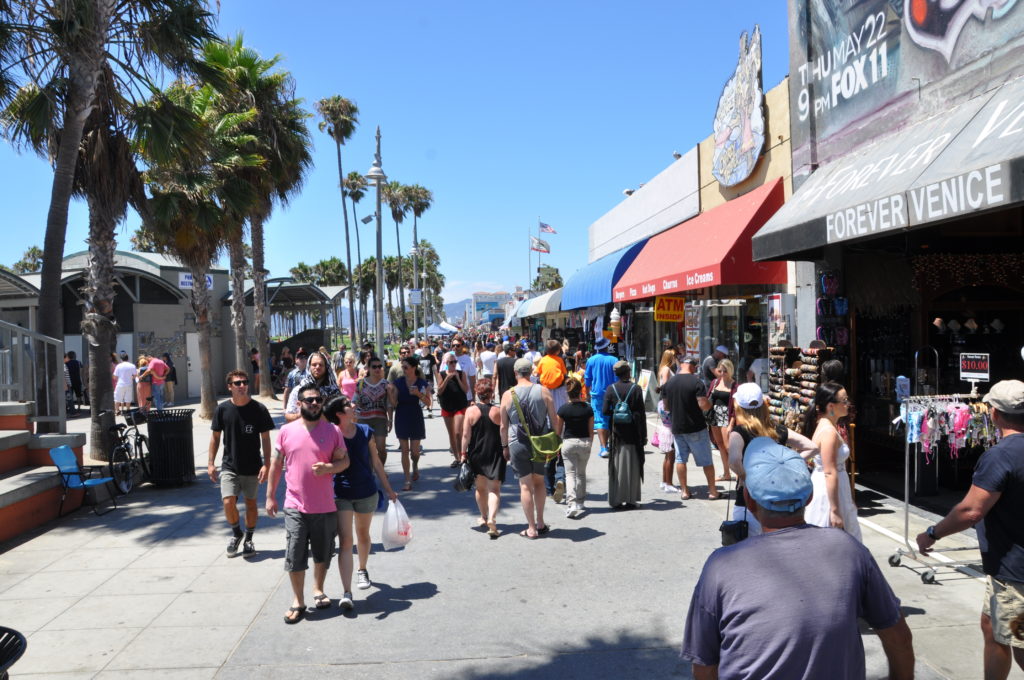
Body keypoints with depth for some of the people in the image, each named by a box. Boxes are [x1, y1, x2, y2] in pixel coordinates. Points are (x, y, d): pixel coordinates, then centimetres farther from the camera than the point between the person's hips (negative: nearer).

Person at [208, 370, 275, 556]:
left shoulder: (259, 409, -8)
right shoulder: (222, 409, -3)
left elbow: (265, 438, -3)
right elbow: (215, 436, 5)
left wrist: (266, 464, -9)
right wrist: (211, 462, 1)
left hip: (252, 467, 0)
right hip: (229, 466, 1)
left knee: (251, 503, 9)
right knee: (228, 502, -10)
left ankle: (248, 539, 30)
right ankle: (236, 533, 18)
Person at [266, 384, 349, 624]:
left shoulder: (332, 431, -1)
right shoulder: (286, 431, 0)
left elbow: (344, 460, 2)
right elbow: (276, 465, 6)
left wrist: (328, 467, -19)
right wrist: (270, 496, 6)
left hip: (325, 506, 1)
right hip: (295, 507, -1)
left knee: (322, 553, 15)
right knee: (295, 556, 0)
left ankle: (318, 590, 37)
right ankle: (298, 602, 16)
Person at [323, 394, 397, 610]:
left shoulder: (365, 432, -3)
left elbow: (376, 463, 6)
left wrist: (388, 489, 10)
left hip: (367, 493, 3)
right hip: (341, 495, -3)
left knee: (363, 536, 20)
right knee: (345, 541, -8)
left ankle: (362, 570, 46)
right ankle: (346, 593, -8)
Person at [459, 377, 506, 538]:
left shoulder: (471, 411, -6)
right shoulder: (498, 412, -6)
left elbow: (466, 435, -7)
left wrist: (463, 453, 1)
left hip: (476, 455, 1)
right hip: (495, 455, -1)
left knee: (480, 487, 18)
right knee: (494, 489, 0)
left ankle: (483, 517, 33)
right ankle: (491, 519, -18)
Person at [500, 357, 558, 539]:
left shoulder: (508, 395, -5)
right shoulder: (543, 391, -4)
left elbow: (504, 426, -1)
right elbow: (554, 419, -2)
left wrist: (505, 446, 11)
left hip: (518, 444, -1)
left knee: (525, 486, 4)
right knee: (539, 482, 17)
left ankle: (531, 529, 7)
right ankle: (540, 523, 21)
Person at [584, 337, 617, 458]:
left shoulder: (591, 360, 0)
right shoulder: (613, 360, -3)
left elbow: (587, 380, 6)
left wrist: (588, 393, 20)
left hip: (597, 394, -1)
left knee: (599, 420, -2)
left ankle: (604, 448, -12)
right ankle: (606, 445, 23)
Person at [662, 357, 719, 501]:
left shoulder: (668, 383, 2)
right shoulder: (696, 382, -14)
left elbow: (666, 407, 9)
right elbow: (704, 405, -19)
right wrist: (710, 404, 2)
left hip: (677, 428, 4)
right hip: (696, 428, -4)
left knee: (680, 459, 12)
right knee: (706, 460, 7)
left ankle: (684, 491, 15)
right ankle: (713, 491, 13)